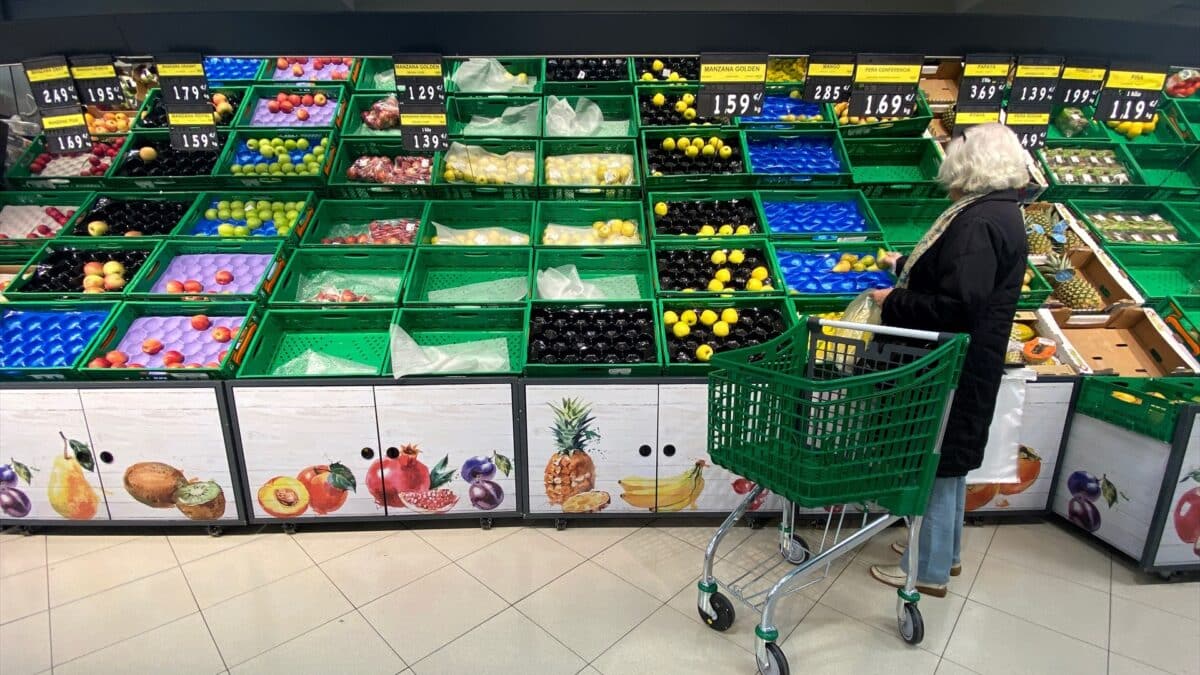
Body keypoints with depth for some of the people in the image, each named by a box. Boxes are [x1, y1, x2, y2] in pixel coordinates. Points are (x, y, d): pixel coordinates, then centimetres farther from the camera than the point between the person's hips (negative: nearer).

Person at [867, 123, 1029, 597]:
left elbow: (957, 304, -29)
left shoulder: (978, 221, -22)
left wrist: (893, 302, -17)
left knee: (935, 464, 2)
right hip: (964, 363, 10)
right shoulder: (1000, 212, 11)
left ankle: (928, 570, 18)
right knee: (946, 462, 21)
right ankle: (945, 550, 37)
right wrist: (904, 265, 31)